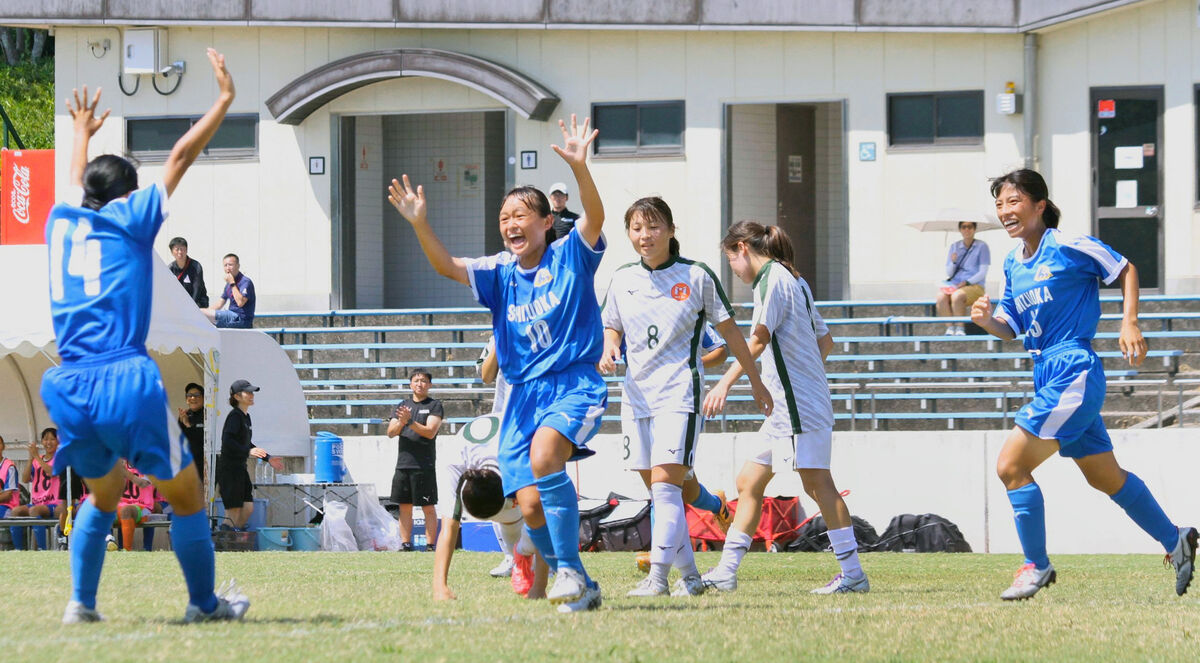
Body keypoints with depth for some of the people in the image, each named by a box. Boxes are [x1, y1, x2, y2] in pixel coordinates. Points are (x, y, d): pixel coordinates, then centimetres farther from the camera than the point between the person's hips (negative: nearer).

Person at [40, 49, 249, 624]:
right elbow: (181, 157, 7)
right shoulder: (129, 221, 3)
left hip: (69, 388, 6)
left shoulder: (62, 222, 16)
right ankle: (203, 602, 12)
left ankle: (80, 602, 14)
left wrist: (82, 134, 59)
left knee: (102, 496, 24)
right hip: (126, 382, -6)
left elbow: (78, 186, 40)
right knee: (185, 495, 9)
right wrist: (225, 98, 16)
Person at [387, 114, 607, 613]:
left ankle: (570, 570, -25)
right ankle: (580, 589, 15)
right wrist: (420, 224, -20)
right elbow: (447, 265, -3)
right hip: (523, 394, 5)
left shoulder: (571, 256, -2)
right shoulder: (500, 274, 9)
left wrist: (579, 168, -36)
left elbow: (594, 216, -19)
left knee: (543, 456, -33)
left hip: (575, 385, -5)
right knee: (530, 506, -5)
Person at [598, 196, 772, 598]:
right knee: (659, 492, 6)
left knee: (665, 485, -16)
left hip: (679, 393, -5)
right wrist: (609, 349, -2)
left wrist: (755, 381, 12)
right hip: (638, 395, 5)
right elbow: (612, 326, 22)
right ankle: (689, 576, 15)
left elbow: (728, 330, 6)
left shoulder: (695, 276, -3)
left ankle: (658, 577, -20)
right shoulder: (623, 280, 8)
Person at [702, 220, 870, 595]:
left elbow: (759, 338, -20)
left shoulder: (771, 278, -8)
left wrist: (725, 383, -23)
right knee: (749, 482, 11)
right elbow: (825, 340, 26)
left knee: (816, 481, -13)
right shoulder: (794, 280, 20)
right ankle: (725, 572, 13)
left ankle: (852, 574, -16)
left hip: (797, 399, -10)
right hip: (785, 407, 10)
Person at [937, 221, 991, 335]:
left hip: (974, 286, -4)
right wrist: (953, 262, -7)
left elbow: (982, 273, -3)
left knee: (957, 296, -36)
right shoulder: (954, 247, 17)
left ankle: (960, 329, -30)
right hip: (954, 284, 4)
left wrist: (967, 282, -15)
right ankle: (950, 328, -30)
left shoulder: (982, 246, 3)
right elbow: (949, 273, 14)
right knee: (941, 296, -30)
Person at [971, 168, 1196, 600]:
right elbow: (1011, 329, 17)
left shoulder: (1069, 247, -10)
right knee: (1105, 478, 18)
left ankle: (1037, 565, -2)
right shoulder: (1013, 264, 12)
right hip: (1049, 378, 9)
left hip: (1075, 373, -9)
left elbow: (1125, 270, 0)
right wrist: (987, 320, -4)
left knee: (1011, 465, -14)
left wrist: (1129, 323, -10)